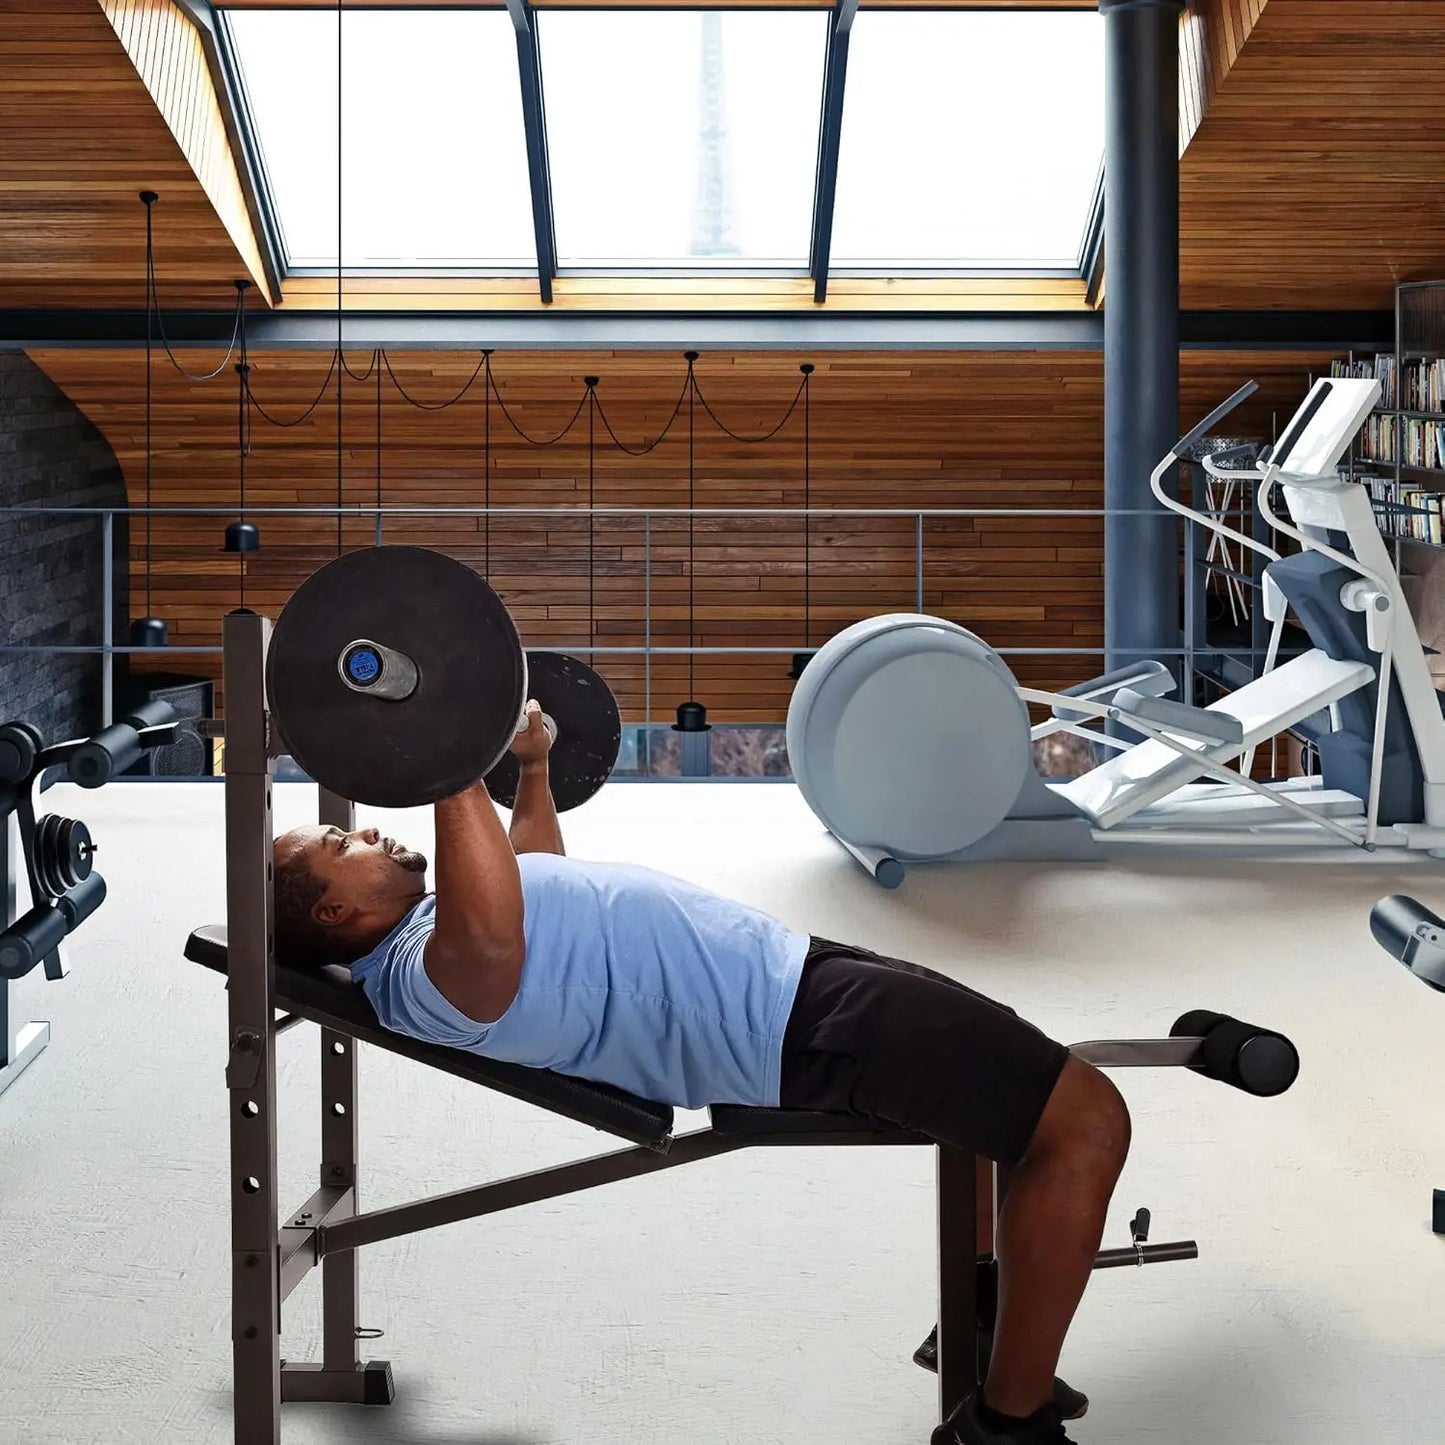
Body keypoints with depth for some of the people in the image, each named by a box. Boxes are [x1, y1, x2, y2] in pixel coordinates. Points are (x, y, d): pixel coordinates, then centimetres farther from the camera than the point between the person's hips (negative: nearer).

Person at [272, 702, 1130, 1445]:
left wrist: (533, 764, 38)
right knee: (1084, 1121, -15)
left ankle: (983, 1341, 29)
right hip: (795, 1023, -10)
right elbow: (492, 937, -45)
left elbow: (536, 876, 35)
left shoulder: (431, 922, 12)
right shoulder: (429, 972, -20)